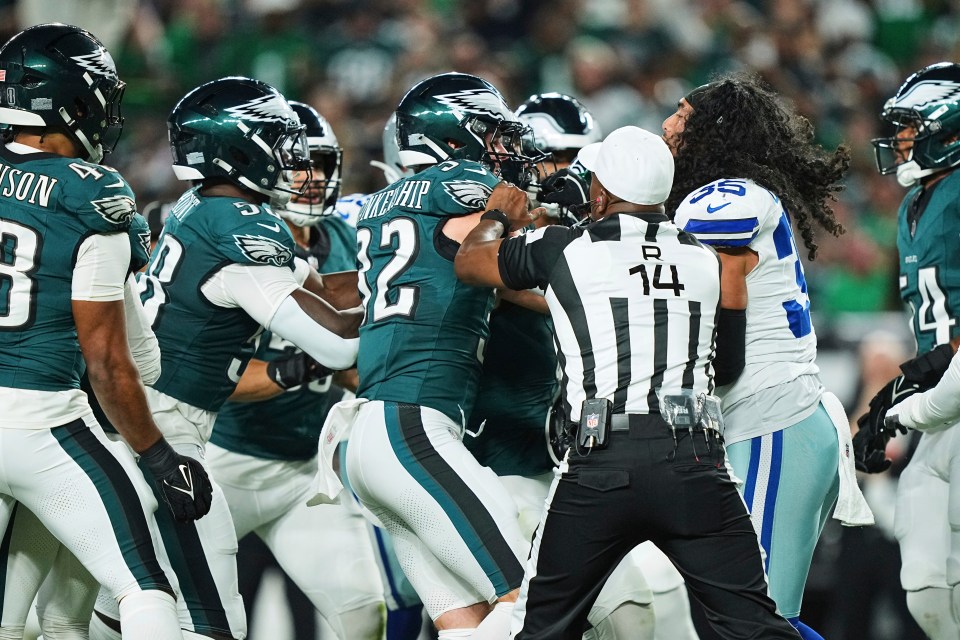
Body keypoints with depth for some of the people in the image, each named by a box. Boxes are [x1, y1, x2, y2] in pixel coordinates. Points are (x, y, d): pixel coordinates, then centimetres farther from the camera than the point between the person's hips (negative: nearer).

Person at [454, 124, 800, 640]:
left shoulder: (563, 250, 5)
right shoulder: (704, 259, 14)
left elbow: (469, 263, 22)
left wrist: (498, 216, 44)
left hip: (602, 464, -2)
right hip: (693, 462, 2)